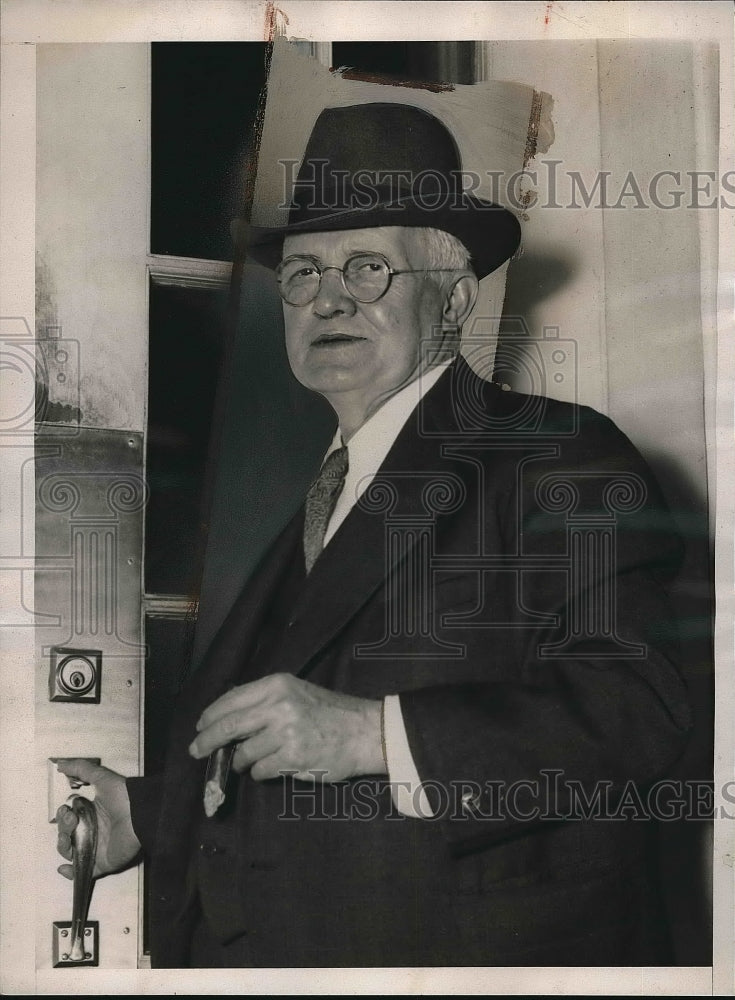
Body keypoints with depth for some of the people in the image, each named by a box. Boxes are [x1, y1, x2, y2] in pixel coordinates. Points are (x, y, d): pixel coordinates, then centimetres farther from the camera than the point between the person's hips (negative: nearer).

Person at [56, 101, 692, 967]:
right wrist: (142, 814, 6)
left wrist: (369, 733, -28)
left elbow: (636, 710, -23)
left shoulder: (558, 460, -9)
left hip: (473, 947, -6)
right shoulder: (329, 497, 15)